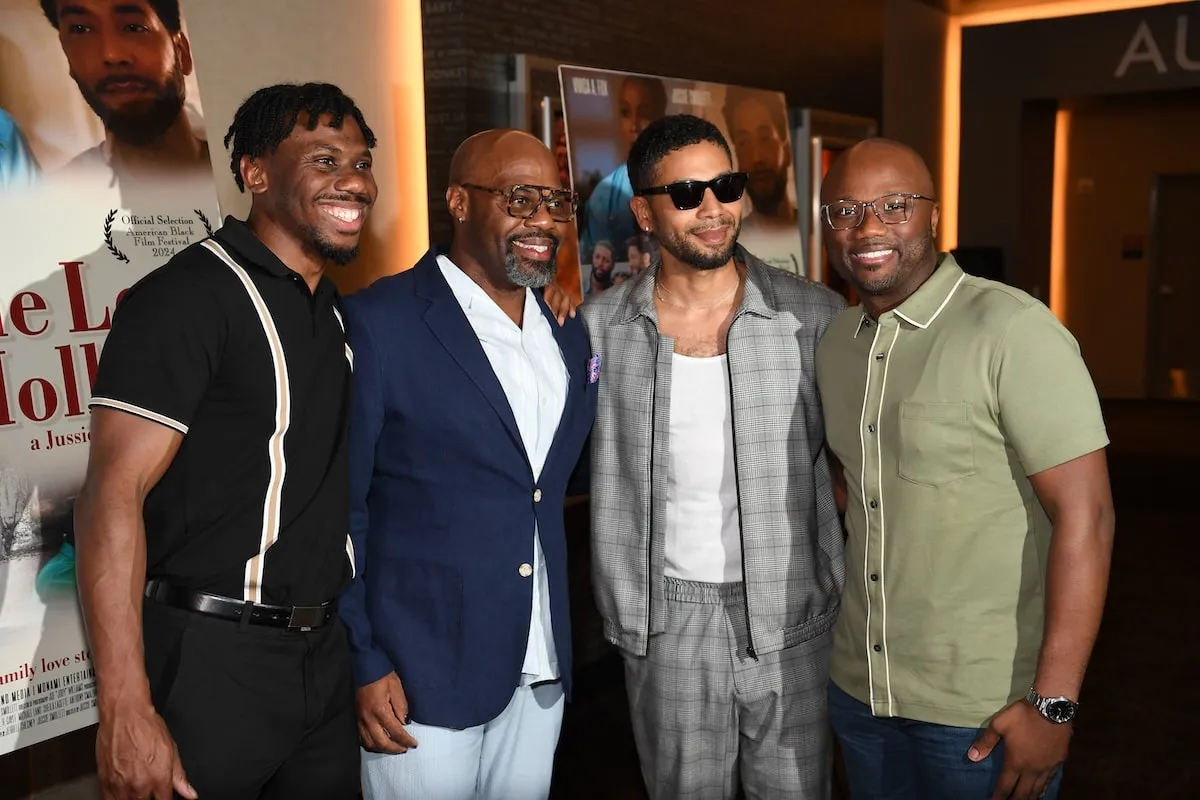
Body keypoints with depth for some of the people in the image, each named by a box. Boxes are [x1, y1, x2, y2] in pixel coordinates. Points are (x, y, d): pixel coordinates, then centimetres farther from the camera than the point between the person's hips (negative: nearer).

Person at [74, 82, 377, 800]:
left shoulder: (333, 311, 11)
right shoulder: (190, 295, -13)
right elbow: (114, 495, -19)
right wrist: (126, 711, -23)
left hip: (326, 658, 7)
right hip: (210, 662, -7)